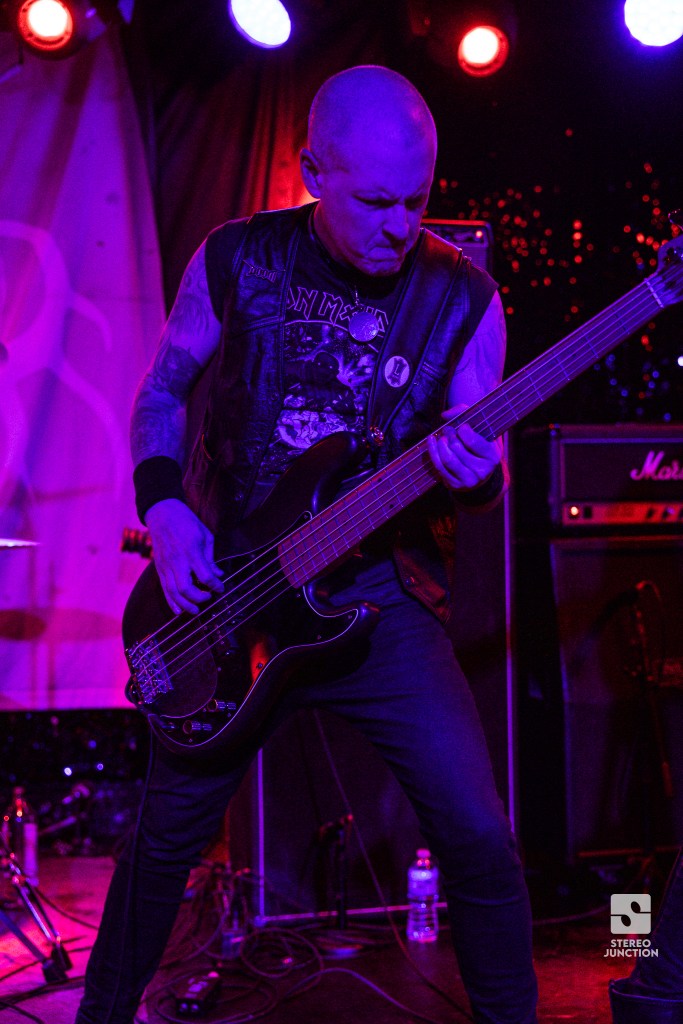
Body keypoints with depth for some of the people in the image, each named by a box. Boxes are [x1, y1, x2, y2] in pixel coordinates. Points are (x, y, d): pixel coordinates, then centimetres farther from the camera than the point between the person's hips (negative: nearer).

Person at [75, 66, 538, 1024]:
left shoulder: (463, 297, -3)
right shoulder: (235, 261, -2)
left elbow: (485, 469, 2)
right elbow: (161, 393, 8)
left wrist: (477, 475, -22)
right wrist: (166, 511, -8)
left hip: (384, 602, 0)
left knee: (478, 838, -9)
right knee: (167, 835, 10)